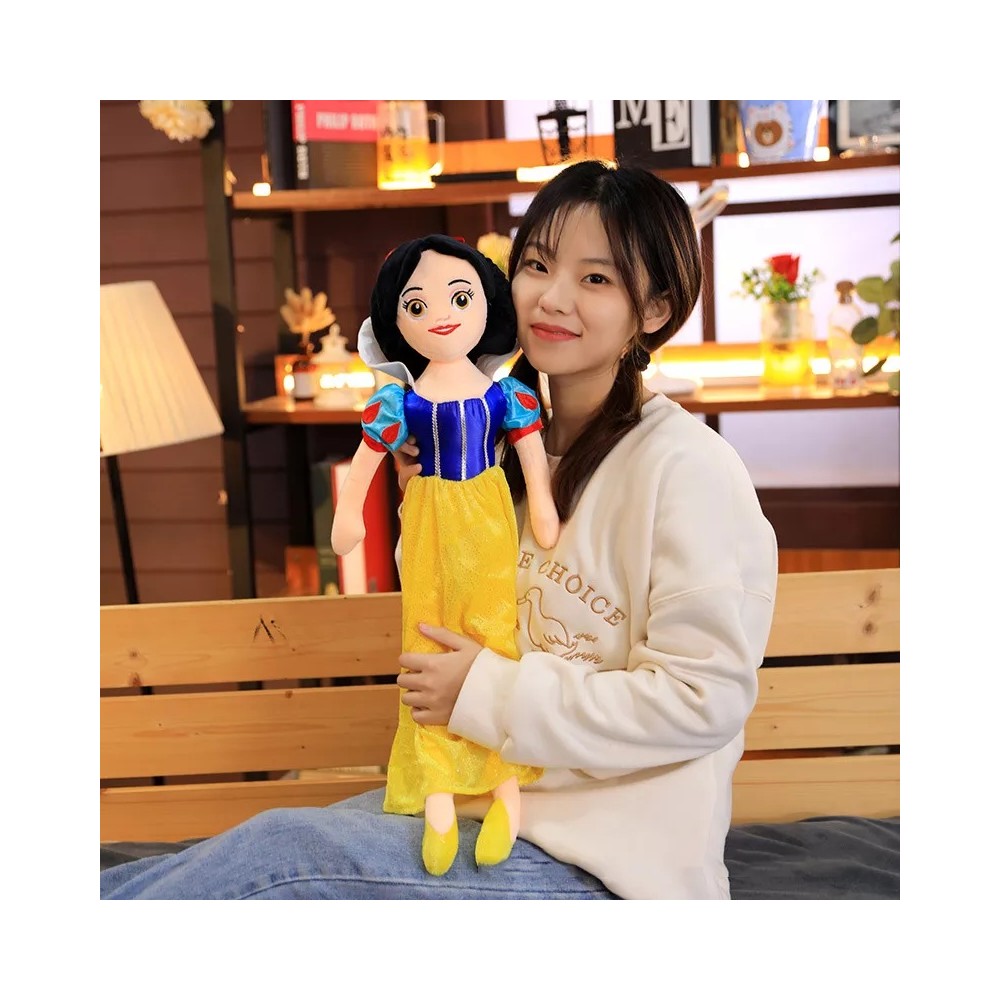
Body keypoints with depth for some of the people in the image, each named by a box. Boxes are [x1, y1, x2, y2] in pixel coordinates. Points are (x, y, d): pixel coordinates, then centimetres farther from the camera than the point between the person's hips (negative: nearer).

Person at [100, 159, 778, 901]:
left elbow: (705, 697, -21)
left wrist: (491, 693, -20)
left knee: (275, 852, -18)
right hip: (508, 804, 7)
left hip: (609, 859, -7)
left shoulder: (685, 466, -18)